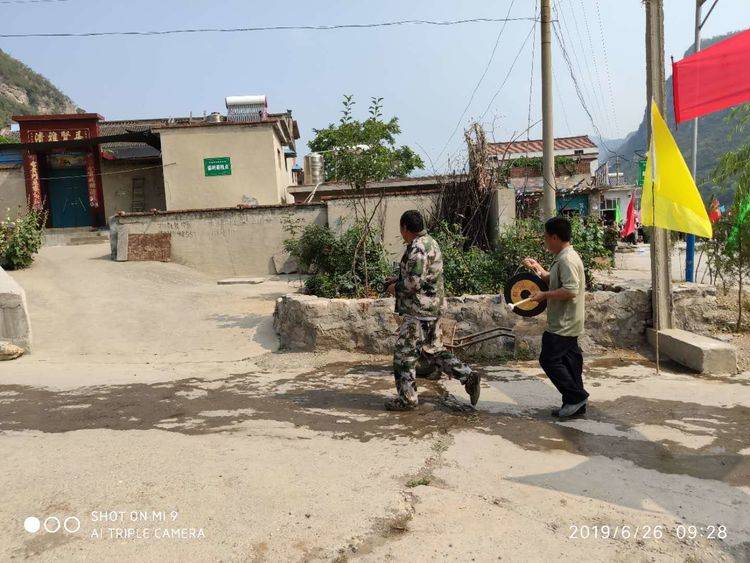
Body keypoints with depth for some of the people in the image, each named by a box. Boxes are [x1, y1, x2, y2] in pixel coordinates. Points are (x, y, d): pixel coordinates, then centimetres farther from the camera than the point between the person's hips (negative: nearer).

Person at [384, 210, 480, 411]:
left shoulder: (417, 248, -19)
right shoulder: (430, 242, 14)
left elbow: (414, 282, -25)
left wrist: (395, 287, -8)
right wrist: (399, 281, 15)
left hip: (418, 312, -10)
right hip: (432, 309, 10)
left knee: (404, 353, 1)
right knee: (434, 349, 19)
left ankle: (407, 398, 11)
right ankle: (468, 376, 16)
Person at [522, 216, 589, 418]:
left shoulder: (567, 260, -20)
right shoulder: (564, 257, 14)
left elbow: (570, 291, -28)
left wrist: (544, 295, -20)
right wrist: (539, 270, 18)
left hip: (563, 324, -10)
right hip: (567, 324, 10)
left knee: (549, 360, -5)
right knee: (568, 360, 13)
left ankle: (576, 397, 3)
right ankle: (576, 405, 20)